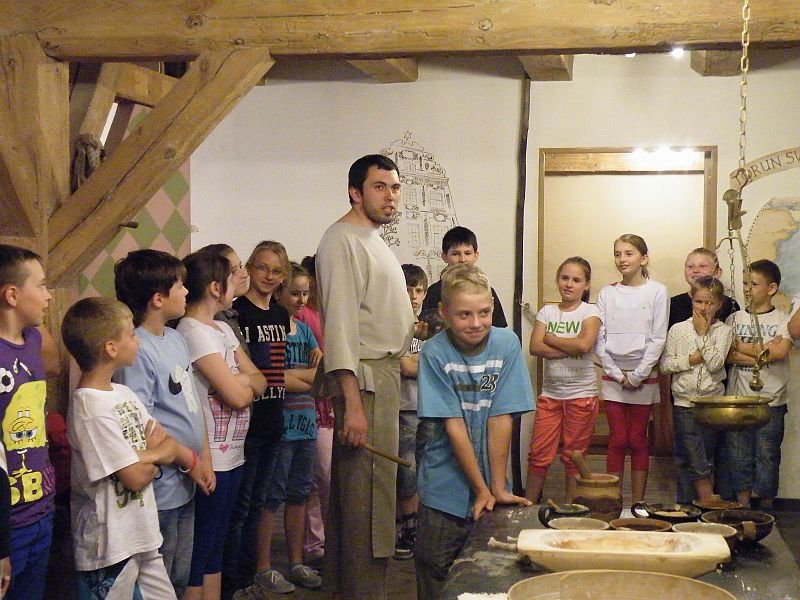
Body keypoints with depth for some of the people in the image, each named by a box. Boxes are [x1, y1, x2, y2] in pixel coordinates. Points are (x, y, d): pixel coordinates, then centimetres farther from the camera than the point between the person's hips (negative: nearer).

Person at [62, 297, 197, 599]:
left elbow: (167, 444, 5)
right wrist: (158, 454, 0)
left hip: (143, 536, 8)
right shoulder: (91, 409, -21)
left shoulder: (124, 393, 6)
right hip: (109, 547, -8)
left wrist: (147, 455, -16)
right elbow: (136, 477, -20)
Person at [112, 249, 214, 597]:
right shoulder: (138, 351, -19)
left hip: (187, 484, 9)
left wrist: (205, 458, 5)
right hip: (161, 487, -8)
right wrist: (191, 461, -13)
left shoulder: (176, 339, 8)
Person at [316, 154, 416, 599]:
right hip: (365, 380, -10)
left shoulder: (373, 241, 18)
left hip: (386, 374, 10)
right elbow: (340, 325, -21)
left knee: (362, 490, 16)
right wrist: (353, 403, -25)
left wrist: (413, 328, 11)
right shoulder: (343, 241, -13)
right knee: (368, 494, -7)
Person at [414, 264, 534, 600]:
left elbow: (500, 420, -9)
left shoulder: (506, 344, -9)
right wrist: (481, 489, -12)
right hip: (446, 491, -1)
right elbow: (453, 425, -13)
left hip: (490, 488, 1)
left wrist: (498, 487, -8)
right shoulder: (435, 353, -12)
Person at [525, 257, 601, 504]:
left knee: (574, 456, 6)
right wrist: (570, 348, -15)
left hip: (581, 394, -2)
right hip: (550, 393, 2)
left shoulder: (590, 312, -2)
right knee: (539, 455, 2)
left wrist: (550, 338, -8)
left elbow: (584, 345, -21)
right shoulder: (547, 312, 7)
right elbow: (535, 347, -7)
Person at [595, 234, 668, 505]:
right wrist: (618, 374, -6)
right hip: (613, 375, 2)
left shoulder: (656, 291, -2)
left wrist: (637, 375, -10)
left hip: (644, 376, -2)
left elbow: (658, 339, -6)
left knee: (638, 441, 4)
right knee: (617, 440, 3)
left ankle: (638, 503, 10)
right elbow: (599, 339, 2)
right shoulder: (607, 294, 5)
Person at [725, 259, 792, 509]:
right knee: (739, 455, 5)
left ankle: (766, 507, 15)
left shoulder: (783, 320, 2)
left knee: (767, 456, 3)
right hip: (737, 399, 2)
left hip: (771, 401, -2)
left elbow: (781, 352, -16)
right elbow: (727, 355, -4)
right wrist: (762, 352, -13)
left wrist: (743, 348, -7)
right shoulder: (735, 319, 9)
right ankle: (743, 506, 16)